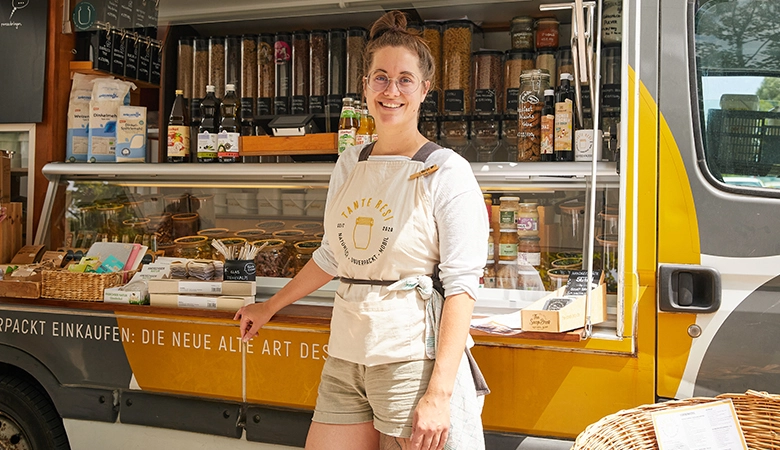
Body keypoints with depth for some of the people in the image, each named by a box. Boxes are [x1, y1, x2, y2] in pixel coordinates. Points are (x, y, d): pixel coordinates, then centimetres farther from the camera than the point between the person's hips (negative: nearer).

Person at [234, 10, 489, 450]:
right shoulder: (350, 164, 10)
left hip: (411, 359, -5)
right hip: (345, 361, 6)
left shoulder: (446, 173, -8)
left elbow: (461, 285, -14)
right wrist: (269, 308, 29)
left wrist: (439, 394, -21)